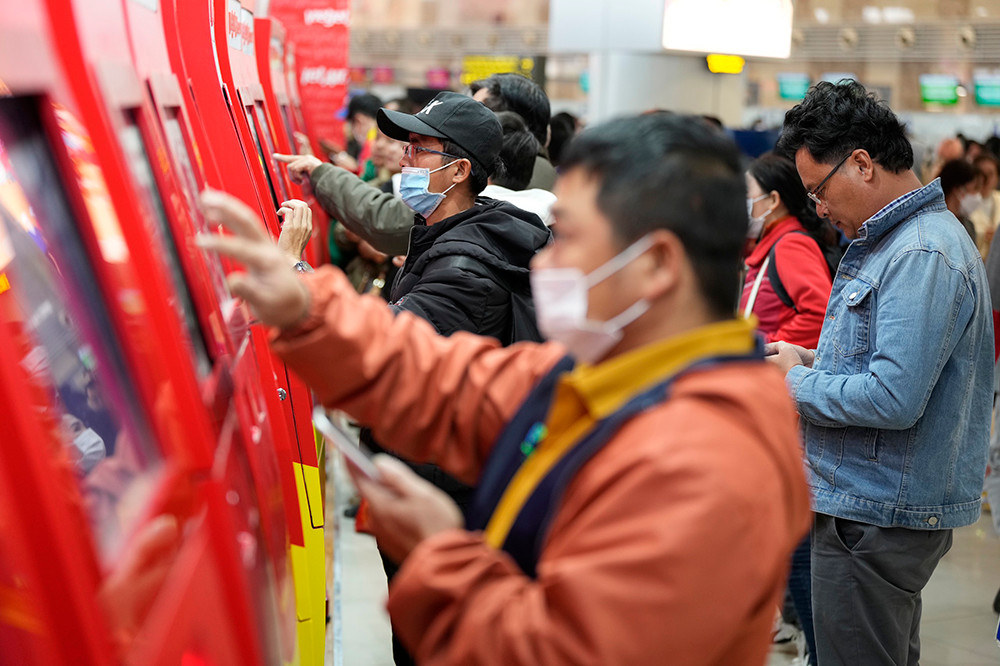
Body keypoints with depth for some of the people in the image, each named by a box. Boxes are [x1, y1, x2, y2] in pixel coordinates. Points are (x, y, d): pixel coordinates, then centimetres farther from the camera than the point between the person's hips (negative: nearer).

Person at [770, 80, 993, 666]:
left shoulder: (922, 256, -21)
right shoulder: (887, 239, 14)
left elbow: (894, 399, -28)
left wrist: (797, 384, -13)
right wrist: (808, 361, 8)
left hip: (876, 519, -11)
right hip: (882, 506, 11)